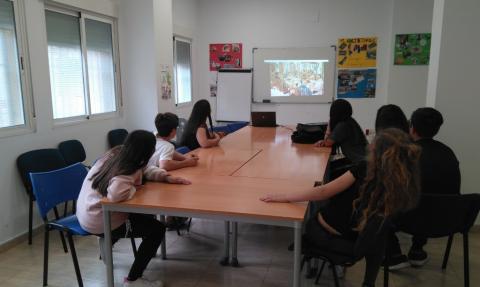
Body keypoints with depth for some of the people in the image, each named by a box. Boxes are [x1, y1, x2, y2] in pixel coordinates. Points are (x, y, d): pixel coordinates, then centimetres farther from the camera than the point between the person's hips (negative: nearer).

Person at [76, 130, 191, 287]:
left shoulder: (117, 153, -4)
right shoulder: (125, 173, -29)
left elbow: (144, 169, 9)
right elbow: (116, 194, -50)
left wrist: (167, 177, -7)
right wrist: (133, 188, -27)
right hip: (98, 222, -9)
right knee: (157, 229, -1)